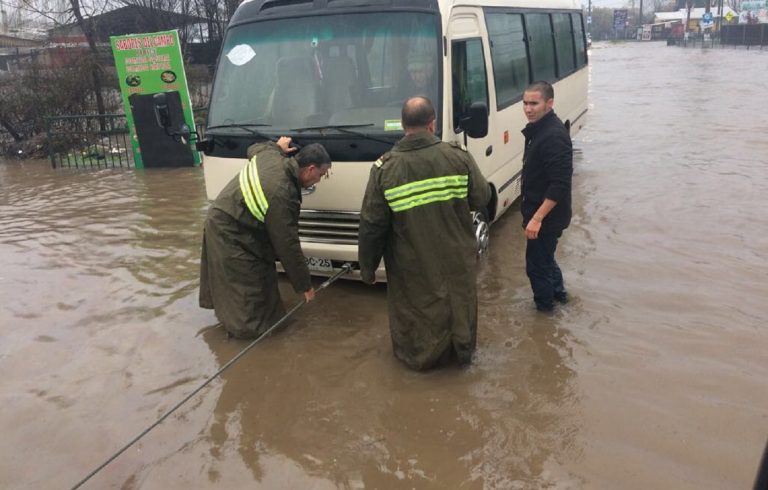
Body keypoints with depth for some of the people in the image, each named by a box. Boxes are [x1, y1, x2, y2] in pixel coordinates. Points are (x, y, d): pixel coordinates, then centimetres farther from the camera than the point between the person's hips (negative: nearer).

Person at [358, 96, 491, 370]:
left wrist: (367, 266, 2)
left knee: (416, 309, 20)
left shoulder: (384, 168, -14)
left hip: (413, 266, -1)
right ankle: (463, 351, 45)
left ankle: (422, 356, 40)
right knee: (459, 303, 24)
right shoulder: (458, 157, -13)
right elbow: (481, 200, -5)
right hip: (456, 259, 2)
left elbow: (371, 225, -11)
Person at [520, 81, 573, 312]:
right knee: (545, 257, 27)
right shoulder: (537, 128, 6)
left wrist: (537, 217, -29)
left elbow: (560, 185, -29)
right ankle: (557, 292, 46)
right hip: (538, 210, 10)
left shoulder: (554, 136, -25)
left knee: (537, 264, 4)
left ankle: (544, 306, 23)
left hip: (547, 215, -10)